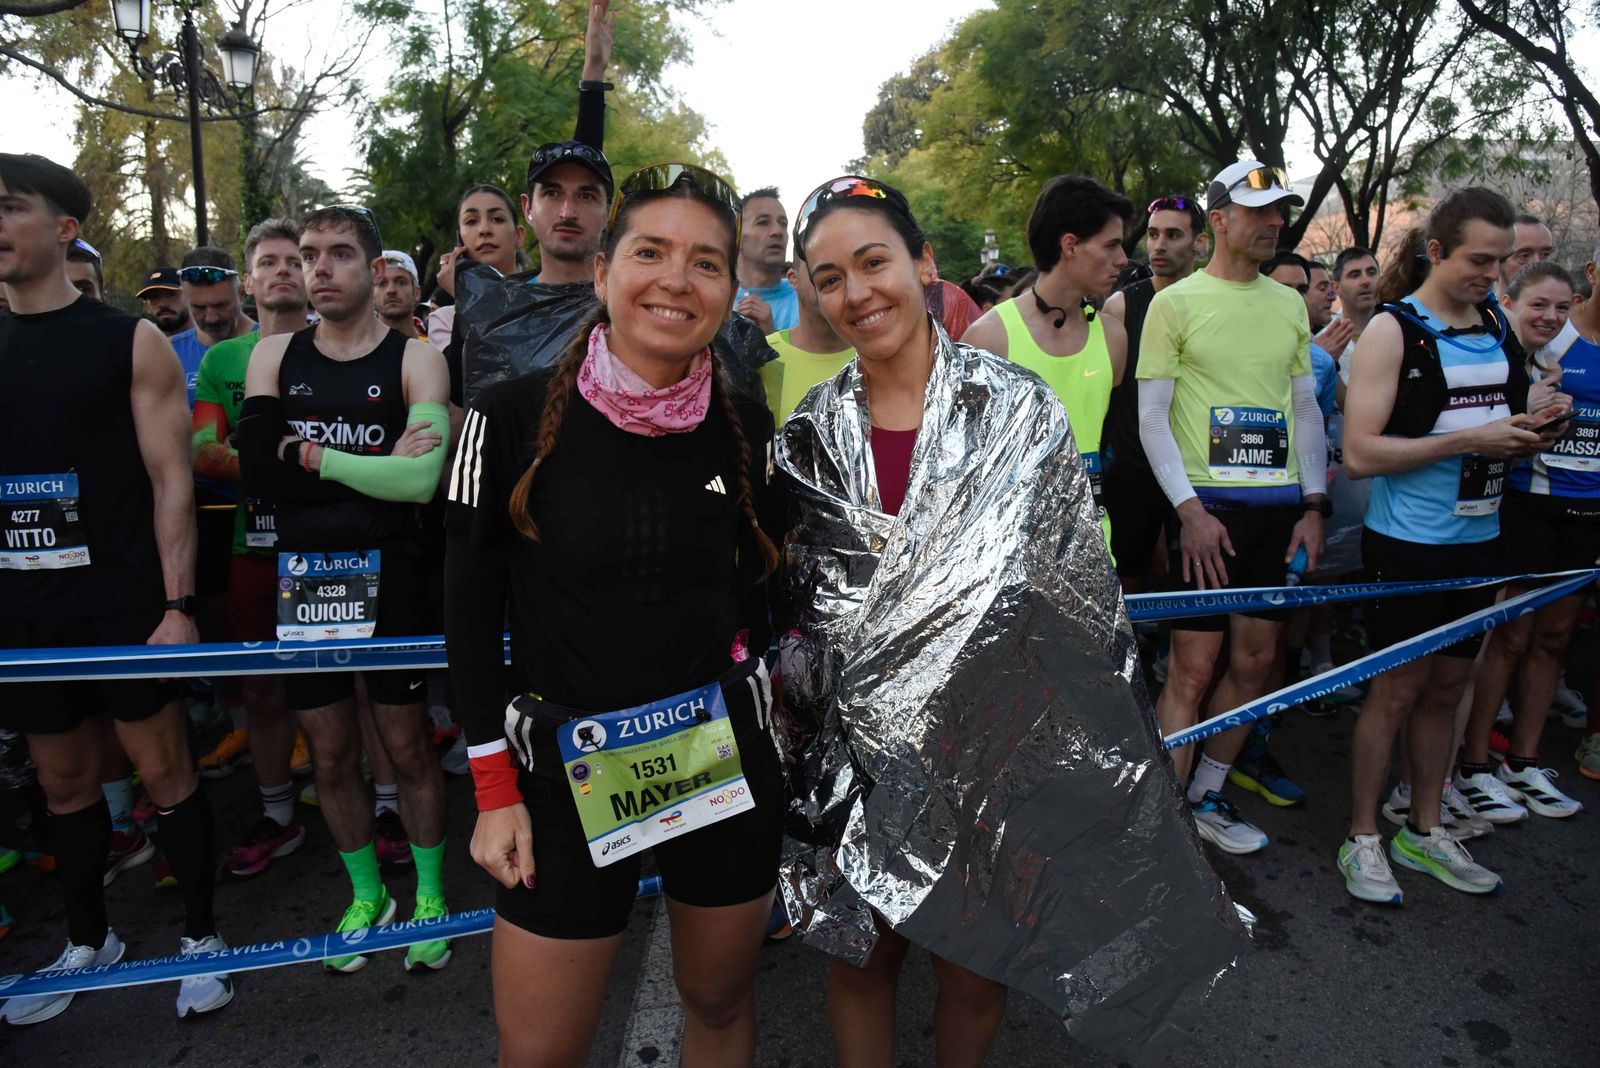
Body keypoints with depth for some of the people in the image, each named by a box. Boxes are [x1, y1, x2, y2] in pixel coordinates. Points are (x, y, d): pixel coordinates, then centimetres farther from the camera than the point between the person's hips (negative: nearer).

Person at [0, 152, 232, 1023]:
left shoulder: (129, 342, -4)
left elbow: (171, 481, -7)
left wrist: (177, 605, -14)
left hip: (121, 597, -4)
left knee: (163, 768, 2)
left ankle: (200, 936, 18)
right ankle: (87, 940, 31)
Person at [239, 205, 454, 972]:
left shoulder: (414, 359, -4)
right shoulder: (274, 356, 7)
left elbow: (420, 479, -18)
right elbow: (258, 470, -7)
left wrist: (315, 455, -11)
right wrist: (376, 466, -11)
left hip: (386, 578, -3)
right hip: (300, 578, 4)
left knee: (407, 748, 7)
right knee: (330, 754, 14)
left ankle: (431, 895, 27)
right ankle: (366, 895, 33)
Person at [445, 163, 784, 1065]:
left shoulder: (747, 428, -2)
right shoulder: (514, 416, -11)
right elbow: (472, 611, -4)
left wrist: (753, 703, 13)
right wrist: (495, 790, -3)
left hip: (726, 757, 3)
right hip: (569, 772, -2)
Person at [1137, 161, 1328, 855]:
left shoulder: (1290, 304, 13)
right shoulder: (1176, 302, -3)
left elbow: (1306, 409, 16)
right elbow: (1151, 419, -6)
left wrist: (1314, 505, 7)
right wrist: (1191, 511, -14)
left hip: (1279, 508, 6)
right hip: (1207, 507, -6)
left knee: (1256, 661, 10)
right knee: (1192, 669, -4)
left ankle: (1206, 797, 26)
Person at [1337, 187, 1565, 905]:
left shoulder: (1497, 323, 9)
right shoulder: (1392, 330, -11)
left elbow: (1504, 424, 21)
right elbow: (1360, 454, -19)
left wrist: (1530, 437, -1)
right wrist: (1469, 440, -20)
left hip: (1476, 540, 6)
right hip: (1407, 545, -6)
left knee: (1445, 690, 14)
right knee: (1395, 692, 1)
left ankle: (1425, 830, 29)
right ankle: (1363, 838, 16)